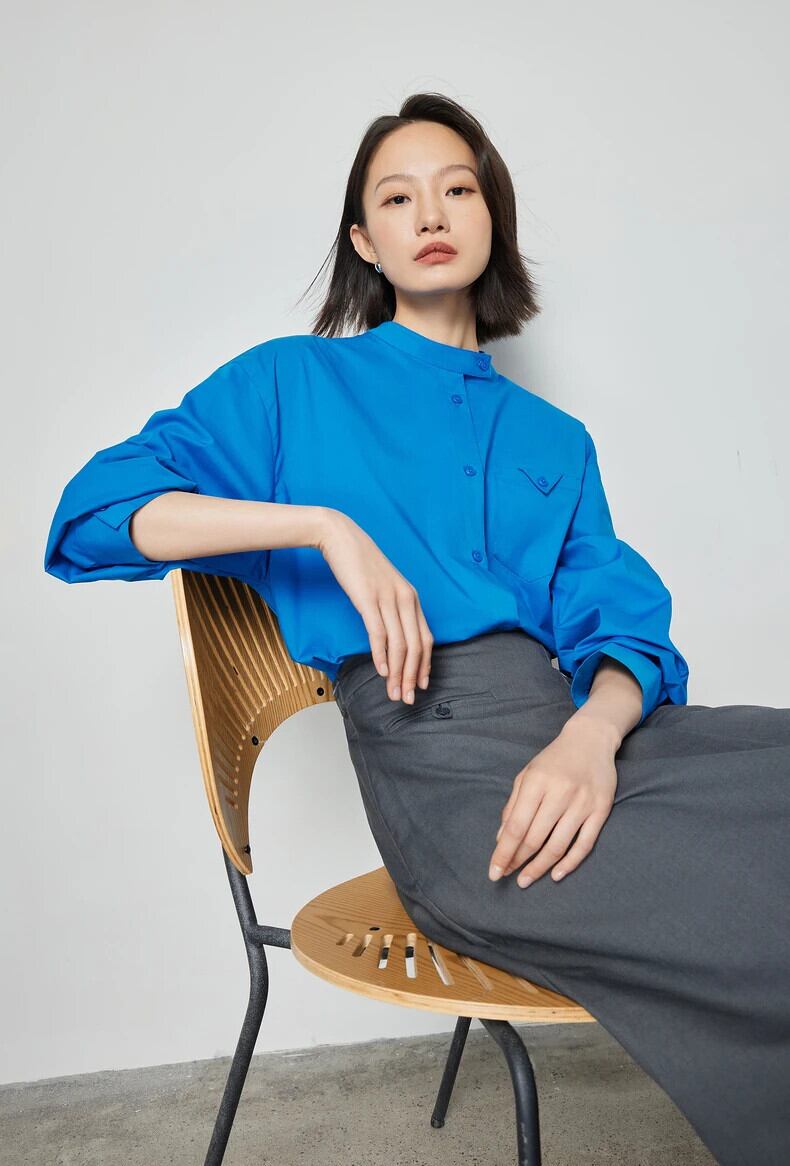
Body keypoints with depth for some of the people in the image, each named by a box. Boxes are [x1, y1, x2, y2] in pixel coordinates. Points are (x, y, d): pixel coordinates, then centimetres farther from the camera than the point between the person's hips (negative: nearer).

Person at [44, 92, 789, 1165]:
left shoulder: (554, 438, 24)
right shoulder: (296, 381, 14)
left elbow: (622, 620, 10)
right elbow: (98, 513, 4)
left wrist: (594, 733, -14)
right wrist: (328, 526, -8)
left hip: (588, 723, 5)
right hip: (434, 743, -5)